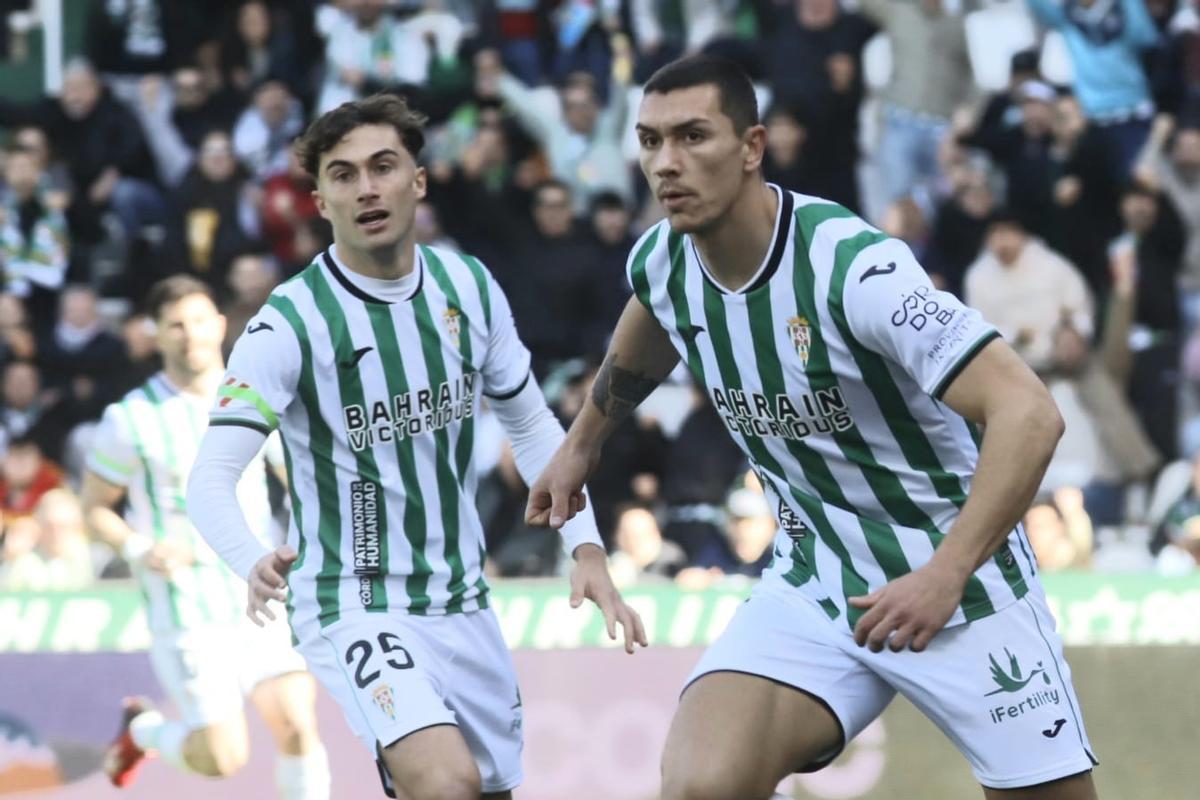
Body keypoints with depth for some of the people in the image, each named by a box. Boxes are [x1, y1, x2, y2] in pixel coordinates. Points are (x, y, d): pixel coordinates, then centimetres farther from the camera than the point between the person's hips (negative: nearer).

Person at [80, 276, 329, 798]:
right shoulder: (131, 420, -7)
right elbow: (95, 506, 4)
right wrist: (139, 550, -14)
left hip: (261, 598, 3)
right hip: (187, 612, -3)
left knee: (298, 728, -12)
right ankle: (142, 729, 27)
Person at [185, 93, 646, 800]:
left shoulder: (469, 287, 1)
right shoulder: (291, 323, -15)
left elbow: (532, 425, 15)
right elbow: (212, 478, -22)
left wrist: (587, 551, 5)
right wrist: (253, 564, -42)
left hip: (463, 602, 6)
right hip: (356, 605, -6)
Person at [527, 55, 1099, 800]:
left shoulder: (853, 266, -25)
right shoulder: (662, 262, -5)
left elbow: (1029, 414, -30)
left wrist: (945, 578, -35)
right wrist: (581, 443, 37)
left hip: (952, 580, -4)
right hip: (814, 589, 5)